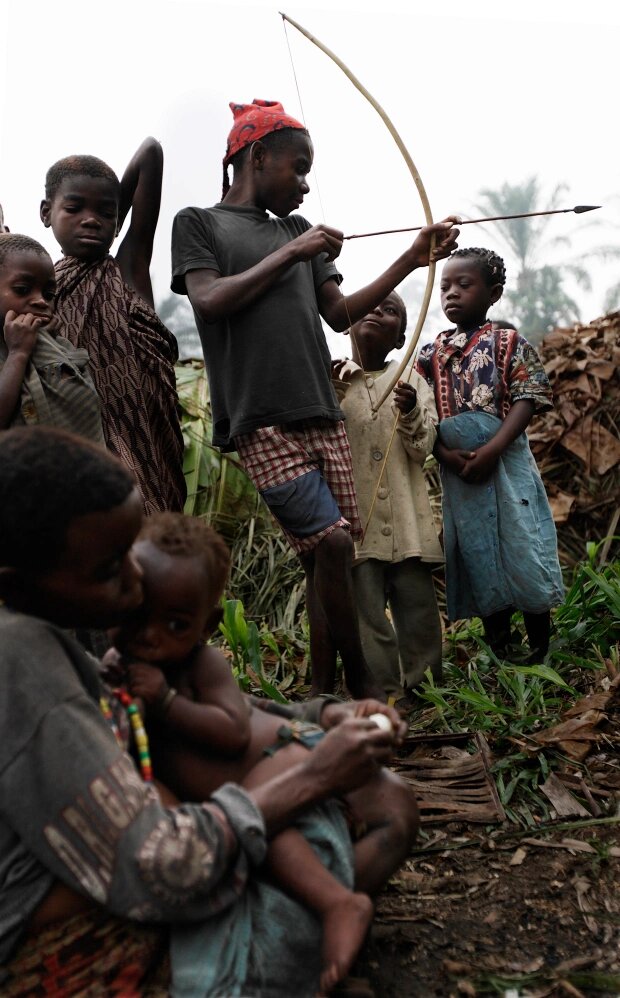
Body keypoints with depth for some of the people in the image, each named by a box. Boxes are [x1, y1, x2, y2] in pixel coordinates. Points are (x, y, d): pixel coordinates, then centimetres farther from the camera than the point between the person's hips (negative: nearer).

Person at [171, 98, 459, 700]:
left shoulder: (297, 231, 22)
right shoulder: (198, 223, 7)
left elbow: (341, 313, 17)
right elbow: (209, 300, -9)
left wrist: (412, 261, 10)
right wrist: (290, 254, -7)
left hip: (322, 415, 6)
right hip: (261, 420, -6)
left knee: (328, 554, 4)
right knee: (330, 541, -13)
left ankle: (323, 691, 15)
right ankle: (360, 683, 4)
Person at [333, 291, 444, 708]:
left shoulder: (410, 380, 10)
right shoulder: (329, 378, 8)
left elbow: (422, 449, 2)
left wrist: (410, 413, -17)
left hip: (406, 516, 1)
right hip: (355, 514, -1)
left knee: (418, 603, 4)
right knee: (366, 608, -3)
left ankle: (423, 685, 19)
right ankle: (387, 693, 8)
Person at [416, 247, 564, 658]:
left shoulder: (510, 343, 1)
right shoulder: (431, 354, 9)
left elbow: (527, 401, -8)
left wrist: (491, 450, -20)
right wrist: (446, 454, -12)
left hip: (506, 464, -3)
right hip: (457, 472, 3)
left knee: (523, 554, -1)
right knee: (480, 563, 10)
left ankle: (540, 654, 15)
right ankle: (499, 655, 23)